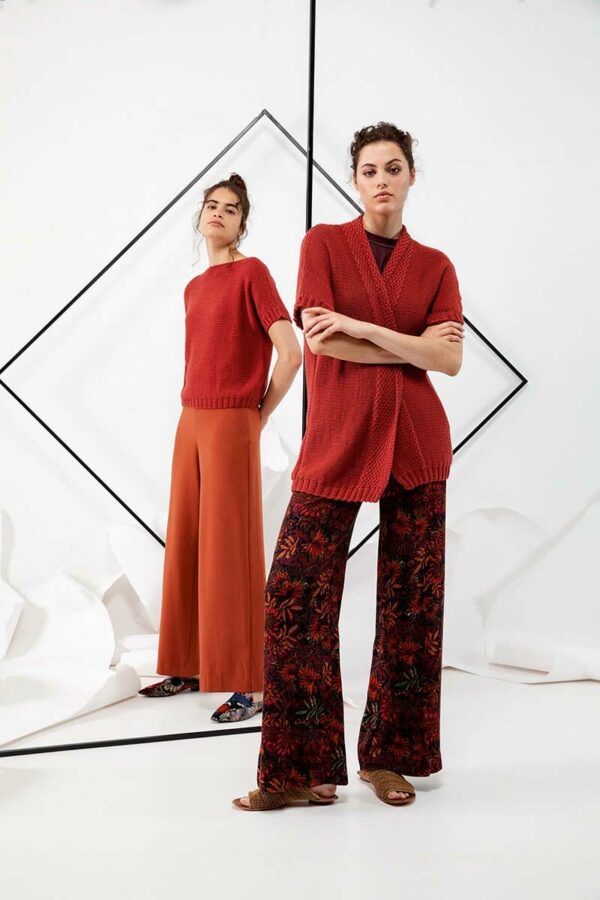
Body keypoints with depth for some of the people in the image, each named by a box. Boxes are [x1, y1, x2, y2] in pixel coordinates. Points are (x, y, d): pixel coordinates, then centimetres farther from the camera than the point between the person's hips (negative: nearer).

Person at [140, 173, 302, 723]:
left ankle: (250, 685, 2)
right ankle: (192, 667, 22)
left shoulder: (251, 272, -7)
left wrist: (259, 416, -6)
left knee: (231, 551, -6)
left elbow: (291, 354, -14)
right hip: (190, 424, 8)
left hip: (231, 428, -7)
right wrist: (197, 412, 12)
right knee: (186, 546, 10)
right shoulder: (194, 288, 15)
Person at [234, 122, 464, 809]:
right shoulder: (323, 243, 6)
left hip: (415, 442, 2)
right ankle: (302, 769, 5)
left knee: (410, 598, 4)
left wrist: (360, 326, -12)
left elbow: (451, 359, -4)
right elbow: (318, 338, -7)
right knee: (295, 595, -7)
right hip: (337, 437, -2)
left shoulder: (435, 266, 10)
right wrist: (412, 349, -5)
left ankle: (389, 757, 19)